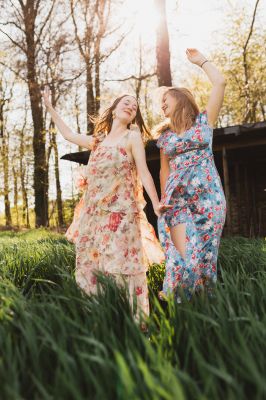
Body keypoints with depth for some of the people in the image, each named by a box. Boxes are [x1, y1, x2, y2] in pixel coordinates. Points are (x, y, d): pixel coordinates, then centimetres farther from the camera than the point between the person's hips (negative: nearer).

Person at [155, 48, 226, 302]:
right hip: (178, 198, 1)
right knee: (184, 255, -12)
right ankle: (173, 301, 4)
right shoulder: (164, 135, 16)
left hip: (208, 196, -1)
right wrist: (163, 201, 15)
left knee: (204, 254, -1)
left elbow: (220, 83, 2)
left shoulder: (204, 121, 9)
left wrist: (201, 60, 14)